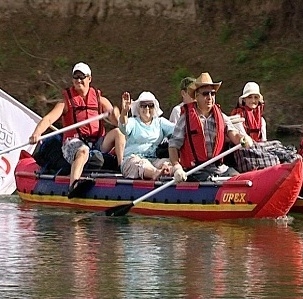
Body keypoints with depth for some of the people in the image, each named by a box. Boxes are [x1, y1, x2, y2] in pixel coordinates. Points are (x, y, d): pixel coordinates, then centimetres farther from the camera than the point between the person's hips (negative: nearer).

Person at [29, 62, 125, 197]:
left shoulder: (100, 100, 16)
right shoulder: (66, 102, 9)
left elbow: (117, 122, 7)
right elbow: (48, 119, -5)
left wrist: (116, 114, -19)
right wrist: (36, 133, -25)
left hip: (98, 142, 4)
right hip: (74, 142, -3)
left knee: (118, 132, -21)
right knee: (83, 151, -39)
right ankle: (73, 186, -62)